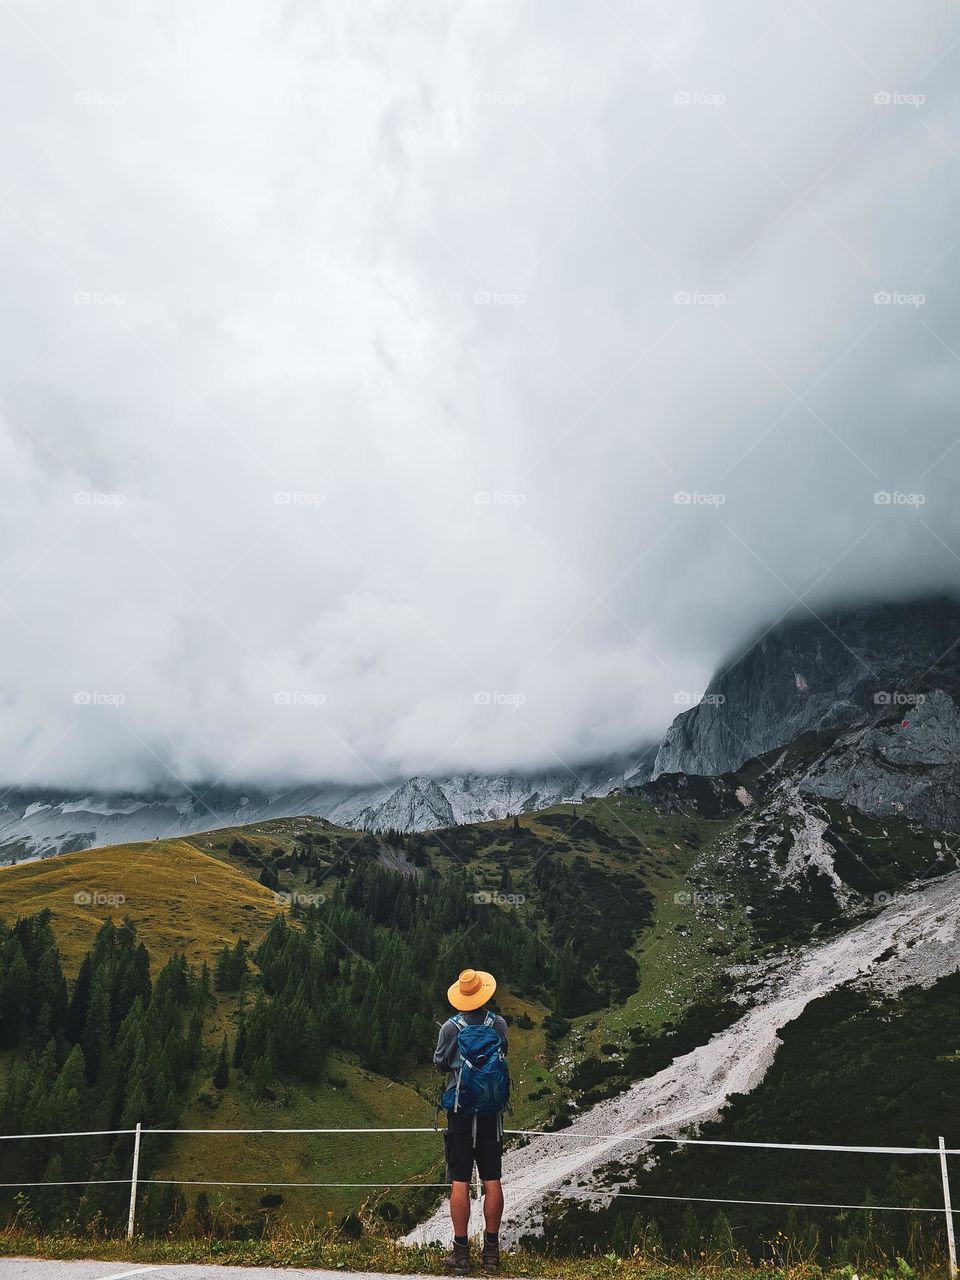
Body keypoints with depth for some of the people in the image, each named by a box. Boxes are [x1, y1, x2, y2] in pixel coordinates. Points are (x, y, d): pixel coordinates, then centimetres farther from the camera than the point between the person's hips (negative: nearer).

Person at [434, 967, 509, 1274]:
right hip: (492, 1109, 2)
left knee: (460, 1182, 3)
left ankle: (461, 1252, 7)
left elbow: (439, 1063, 1)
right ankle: (491, 1251, 15)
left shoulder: (450, 1027, -12)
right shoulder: (499, 1024, -6)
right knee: (492, 1181, 9)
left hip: (460, 1108, -2)